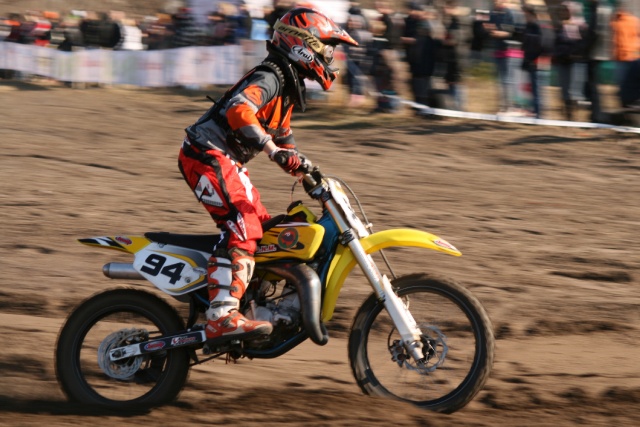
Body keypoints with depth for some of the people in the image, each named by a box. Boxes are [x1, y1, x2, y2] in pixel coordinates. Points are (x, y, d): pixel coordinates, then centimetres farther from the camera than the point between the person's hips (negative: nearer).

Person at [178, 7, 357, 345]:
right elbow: (239, 111, -34)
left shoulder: (287, 86, 18)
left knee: (262, 226, 14)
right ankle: (221, 318, -35)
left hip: (227, 161, 11)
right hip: (208, 156, -11)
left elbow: (282, 135, 32)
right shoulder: (269, 77, -15)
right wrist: (275, 152, -38)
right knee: (241, 231, -23)